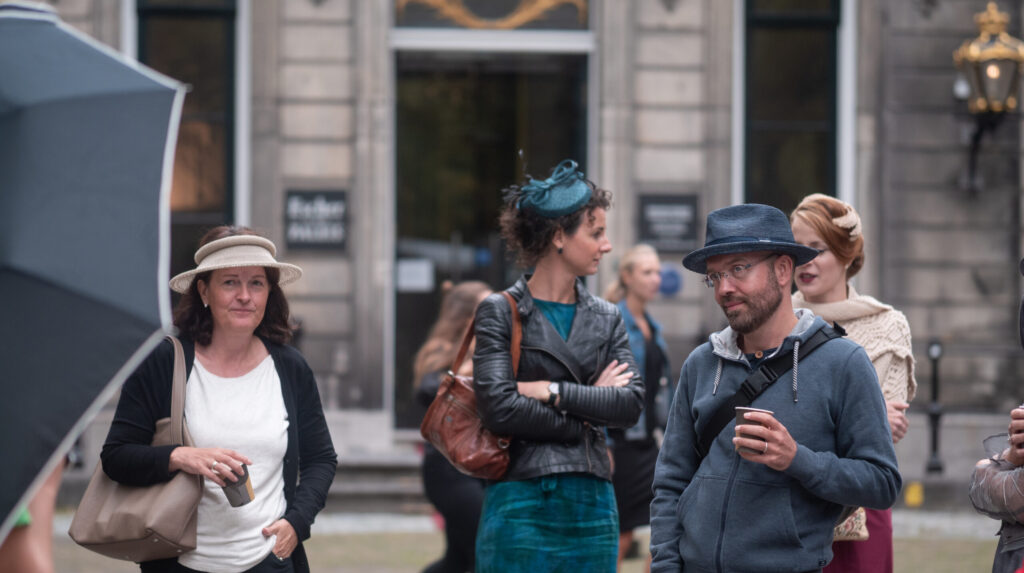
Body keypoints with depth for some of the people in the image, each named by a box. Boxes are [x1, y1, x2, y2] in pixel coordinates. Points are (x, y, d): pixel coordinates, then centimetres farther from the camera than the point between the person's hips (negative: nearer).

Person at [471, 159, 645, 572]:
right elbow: (499, 408, -14)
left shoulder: (606, 318, 13)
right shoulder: (500, 313, -1)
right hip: (522, 504, -5)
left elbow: (631, 403, 0)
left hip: (592, 504, 5)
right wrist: (589, 404, -7)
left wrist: (552, 391, -10)